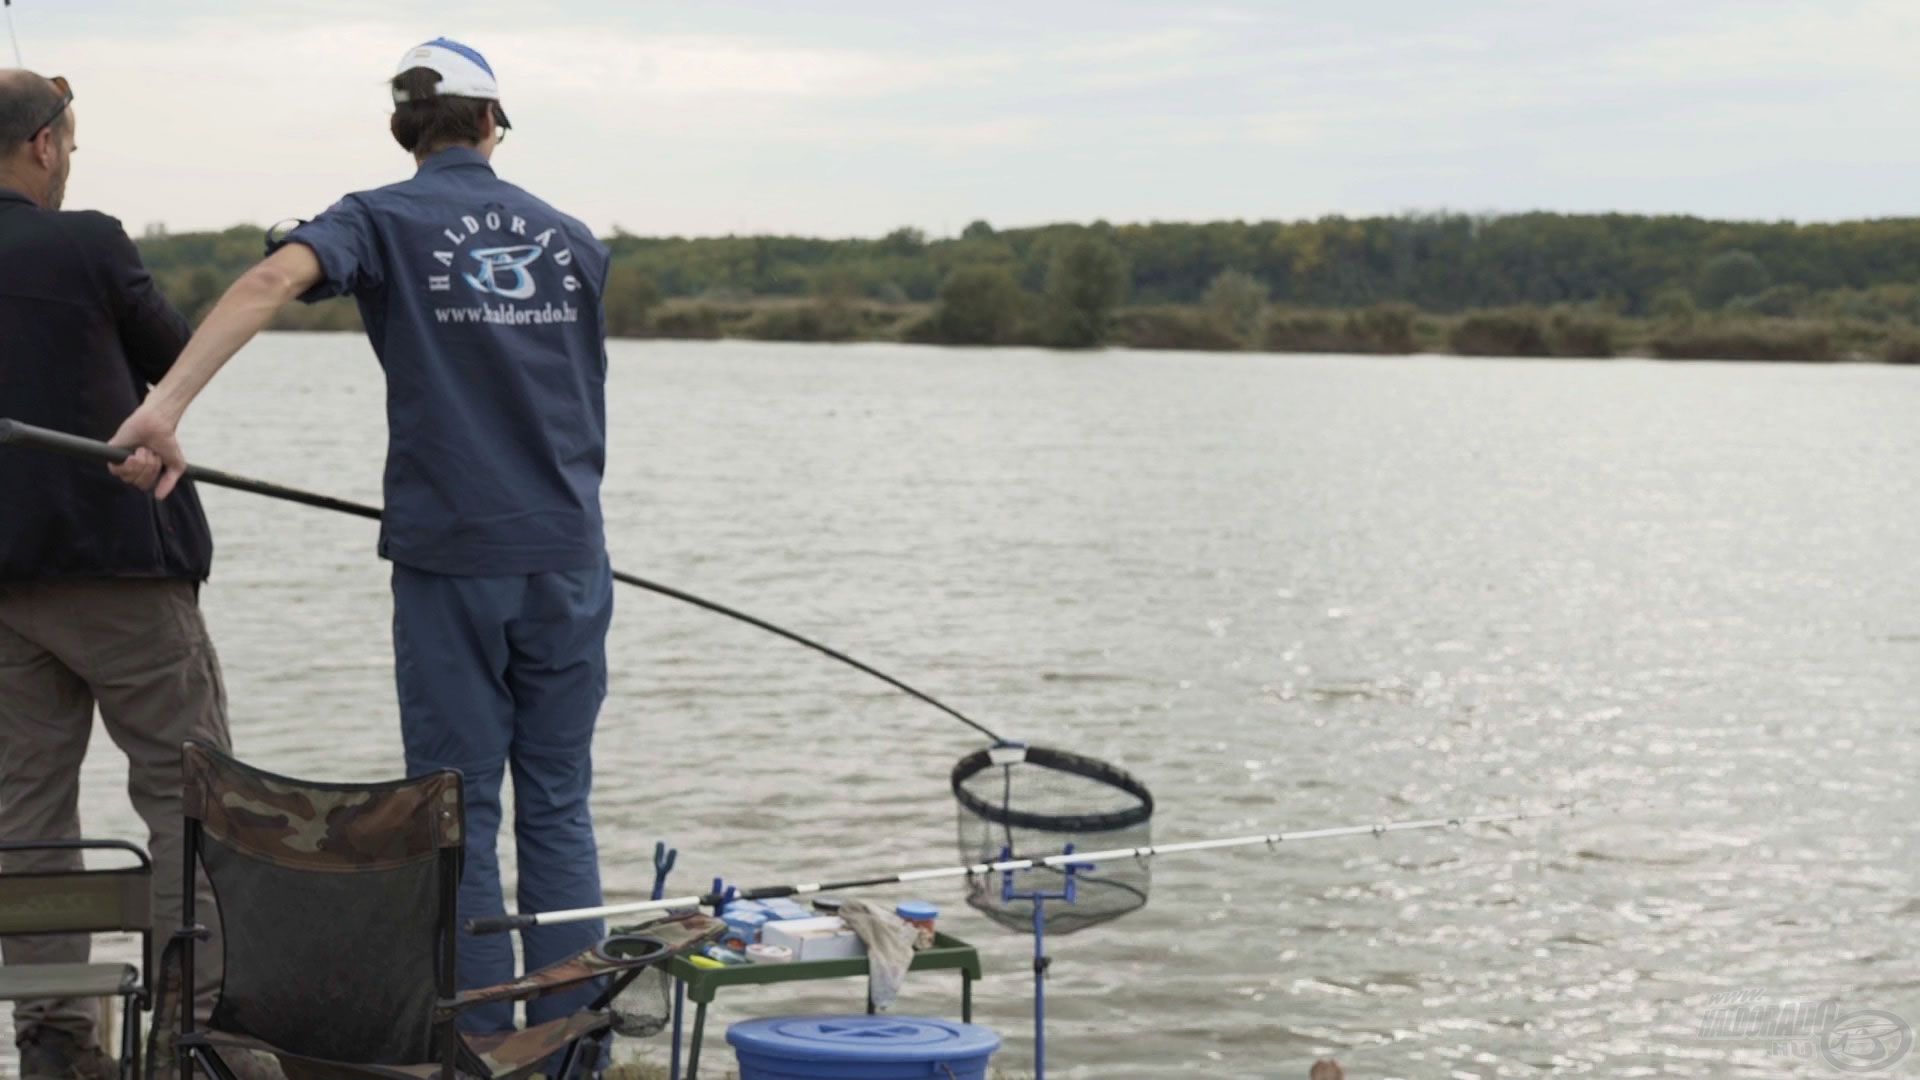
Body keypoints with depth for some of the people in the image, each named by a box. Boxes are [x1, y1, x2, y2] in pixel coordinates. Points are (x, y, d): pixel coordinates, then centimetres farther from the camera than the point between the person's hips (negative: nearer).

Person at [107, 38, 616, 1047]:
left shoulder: (384, 219, 0)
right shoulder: (571, 235, 13)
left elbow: (277, 276, -21)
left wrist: (167, 404, -30)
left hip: (450, 556, -3)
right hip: (567, 555, 3)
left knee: (461, 812, 5)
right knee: (557, 806, 10)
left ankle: (482, 1040, 8)